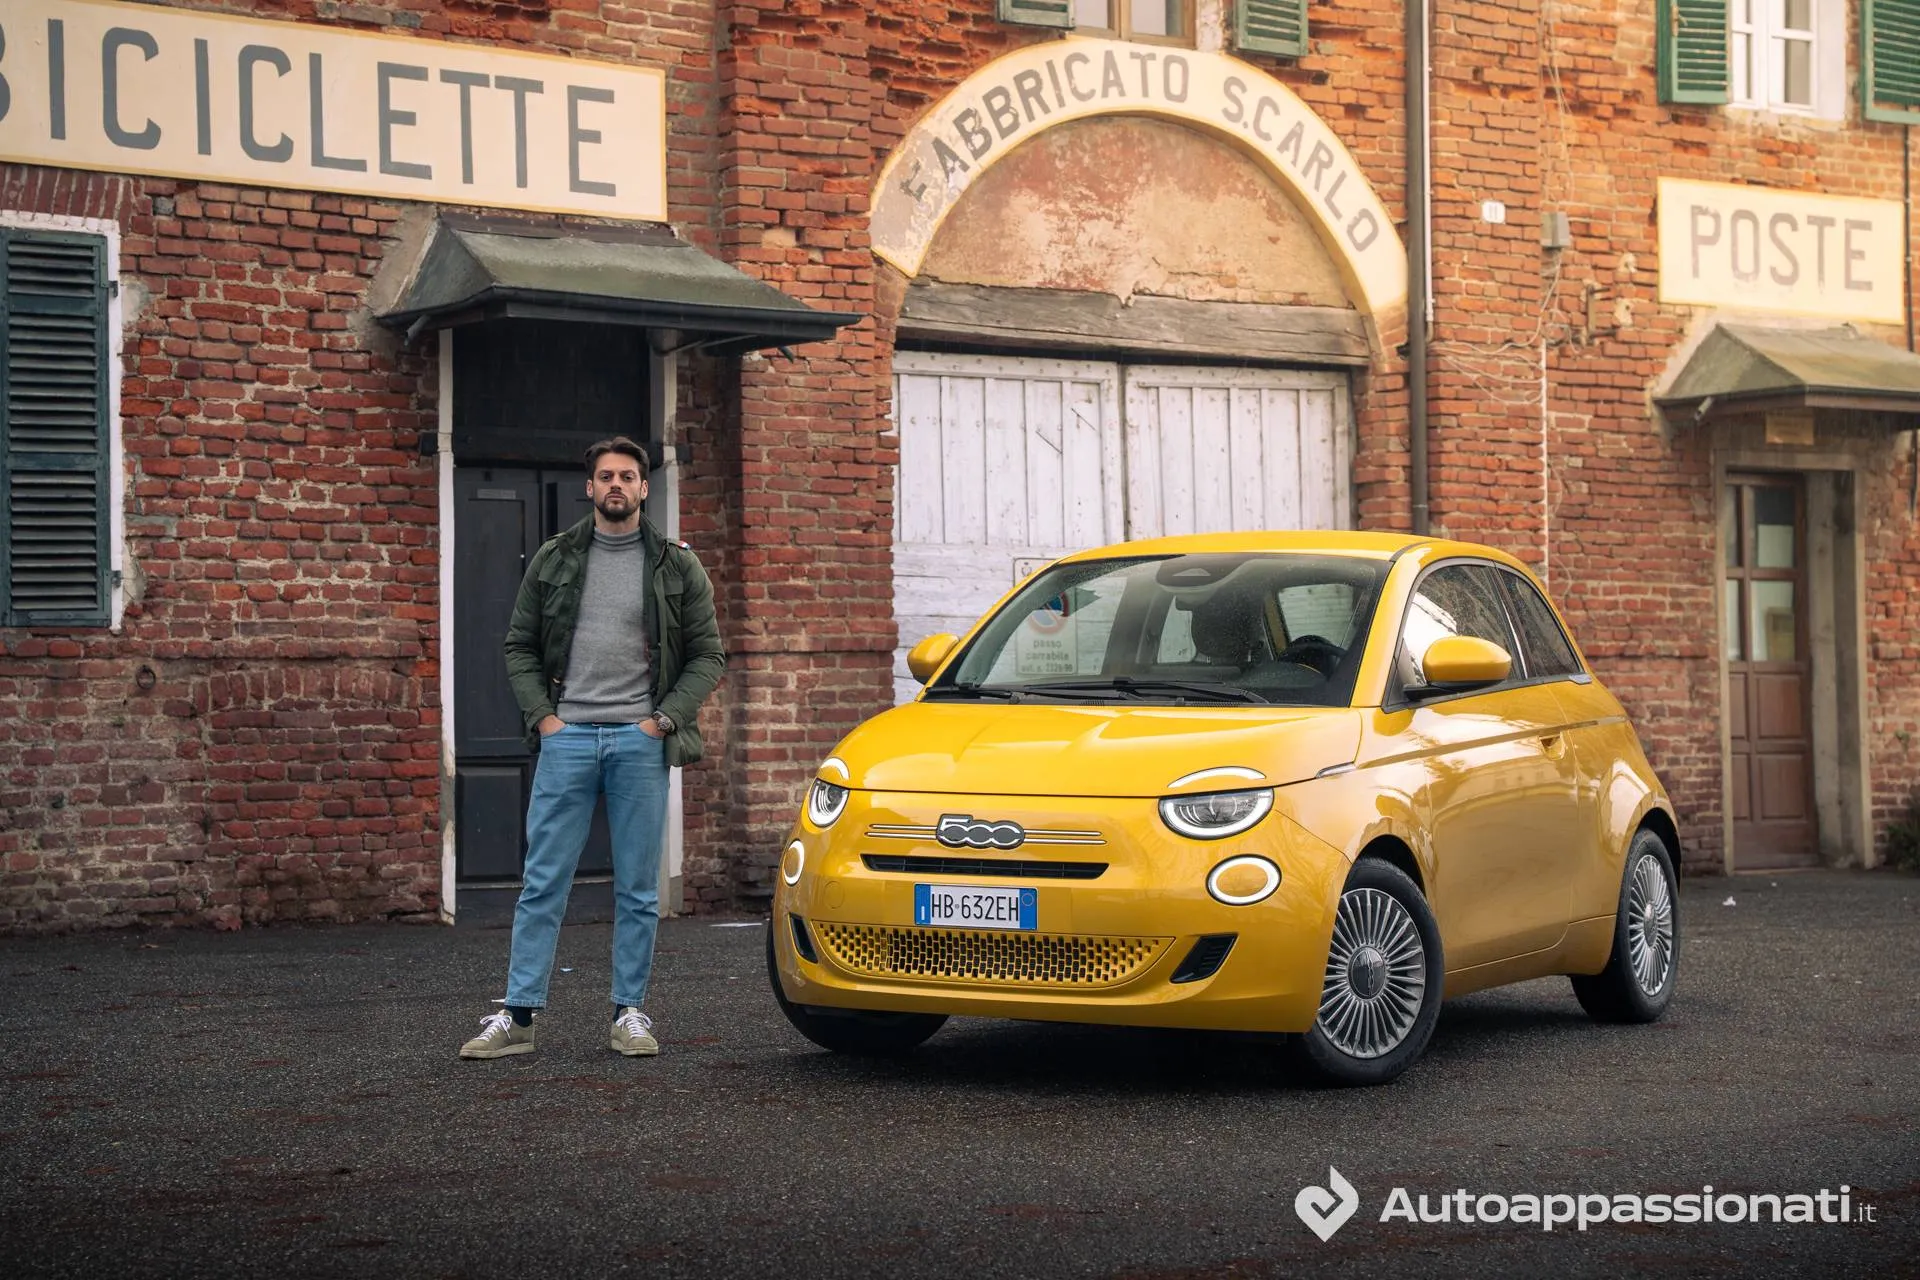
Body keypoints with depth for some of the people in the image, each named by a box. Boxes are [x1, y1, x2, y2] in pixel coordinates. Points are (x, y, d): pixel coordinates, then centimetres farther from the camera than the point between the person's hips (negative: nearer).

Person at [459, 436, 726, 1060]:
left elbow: (707, 654, 6)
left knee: (638, 890, 4)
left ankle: (630, 1014, 12)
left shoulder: (677, 566, 6)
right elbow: (519, 647, 11)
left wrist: (665, 718, -5)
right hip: (567, 737, 0)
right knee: (543, 883, -1)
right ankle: (518, 1015, 2)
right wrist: (542, 715, -2)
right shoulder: (553, 560, 8)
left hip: (640, 741, 0)